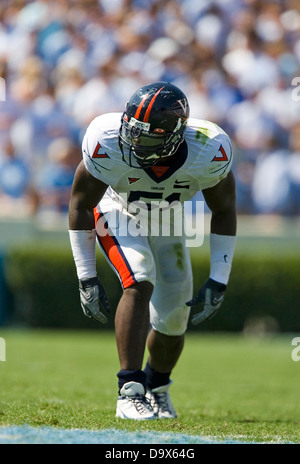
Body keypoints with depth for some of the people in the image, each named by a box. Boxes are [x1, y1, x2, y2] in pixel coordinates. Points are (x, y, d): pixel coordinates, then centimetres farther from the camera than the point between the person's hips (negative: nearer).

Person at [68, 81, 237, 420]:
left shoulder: (208, 152, -33)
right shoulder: (108, 145, -37)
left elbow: (224, 212, -13)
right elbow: (80, 205, -20)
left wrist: (219, 280, -14)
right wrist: (86, 278, -18)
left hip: (166, 220, 3)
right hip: (117, 213, -3)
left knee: (173, 320, 4)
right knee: (140, 284, -29)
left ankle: (157, 387, 35)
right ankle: (130, 392, -27)